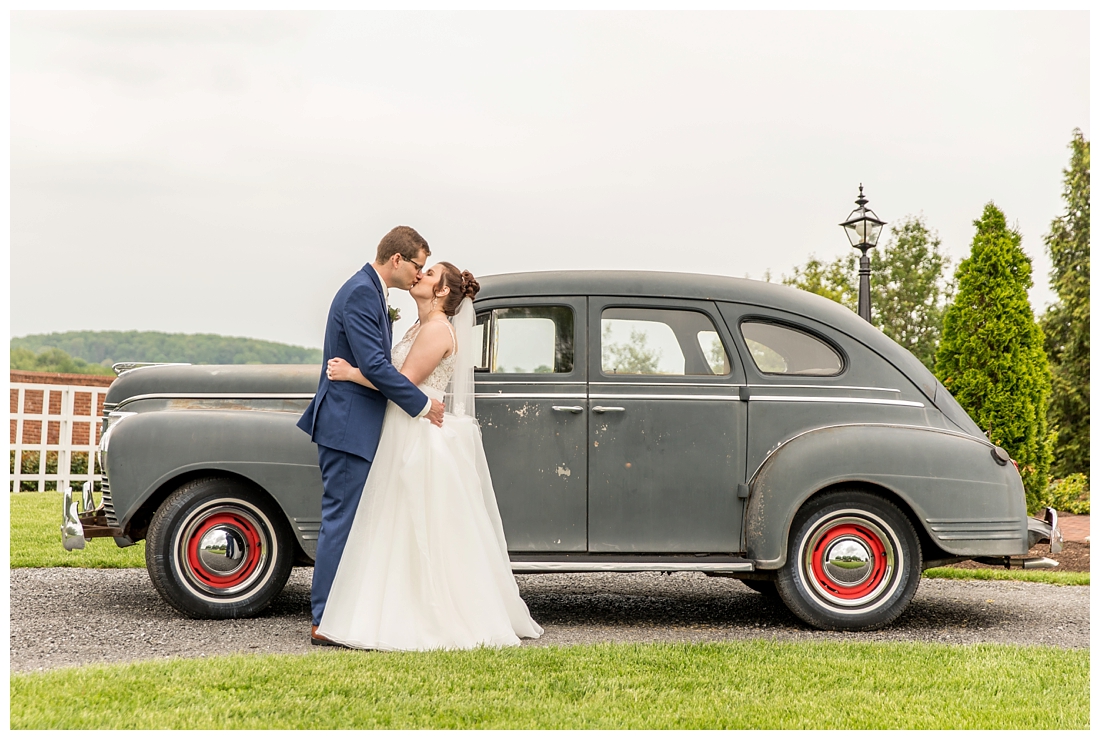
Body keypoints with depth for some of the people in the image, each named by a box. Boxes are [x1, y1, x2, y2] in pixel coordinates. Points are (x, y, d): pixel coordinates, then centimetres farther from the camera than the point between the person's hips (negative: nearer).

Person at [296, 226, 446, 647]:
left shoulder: (370, 292, 17)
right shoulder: (361, 293, -16)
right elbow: (374, 367, -22)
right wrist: (423, 404, -15)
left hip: (354, 426, 10)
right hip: (347, 426, -10)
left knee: (348, 520, 11)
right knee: (341, 521, -7)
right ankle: (326, 622, -3)